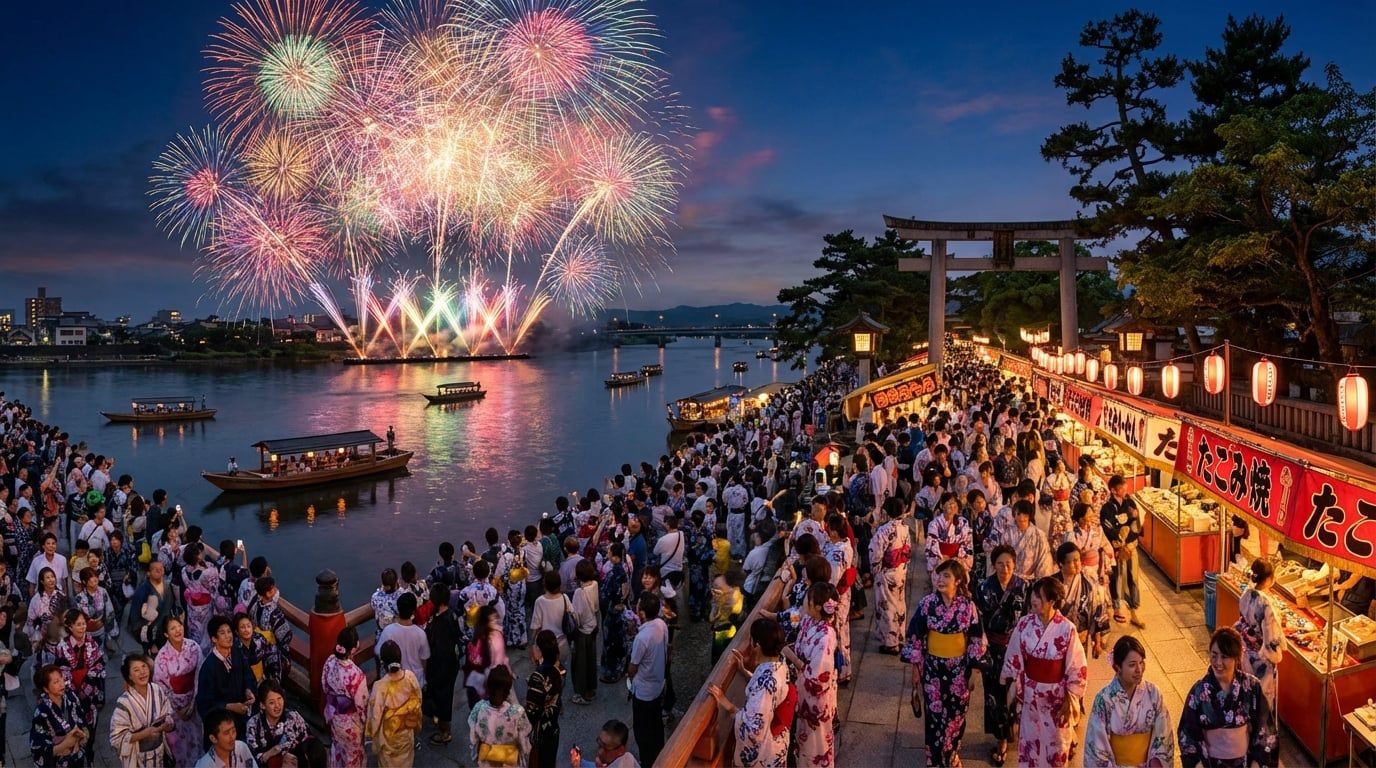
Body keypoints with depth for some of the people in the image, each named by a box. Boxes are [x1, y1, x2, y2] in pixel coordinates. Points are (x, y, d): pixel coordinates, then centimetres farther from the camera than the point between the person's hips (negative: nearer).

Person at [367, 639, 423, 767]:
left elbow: (375, 714, -19)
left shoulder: (380, 686, -33)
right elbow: (417, 702, -6)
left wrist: (371, 731, 1)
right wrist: (415, 724, 13)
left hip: (388, 734, -3)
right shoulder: (410, 676, -22)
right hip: (406, 731, 3)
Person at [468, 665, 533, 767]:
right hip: (509, 762, -2)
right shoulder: (517, 712, -30)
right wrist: (523, 761, 2)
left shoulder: (479, 708, -24)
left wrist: (476, 755, 10)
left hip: (486, 761, 2)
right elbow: (524, 743, -17)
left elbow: (473, 739, -9)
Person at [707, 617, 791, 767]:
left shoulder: (766, 679, -36)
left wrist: (728, 706, -29)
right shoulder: (780, 665, -9)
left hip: (763, 748, -8)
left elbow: (754, 728, -35)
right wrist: (745, 671, 7)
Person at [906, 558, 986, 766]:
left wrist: (973, 669, 0)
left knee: (956, 713, 14)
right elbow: (915, 636, -6)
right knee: (934, 712, 8)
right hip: (933, 666, -1)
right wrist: (915, 666, -3)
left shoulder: (968, 606, -12)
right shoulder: (927, 603, -13)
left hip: (959, 668, 1)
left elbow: (977, 639, -3)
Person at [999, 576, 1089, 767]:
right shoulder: (1025, 623, -13)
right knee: (1030, 737, 17)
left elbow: (1077, 669, -13)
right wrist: (1013, 686, 3)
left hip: (1057, 693, -2)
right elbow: (1014, 658, -1)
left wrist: (1069, 701, -9)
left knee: (1057, 740, 18)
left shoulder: (1067, 629, -21)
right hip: (1031, 692, 2)